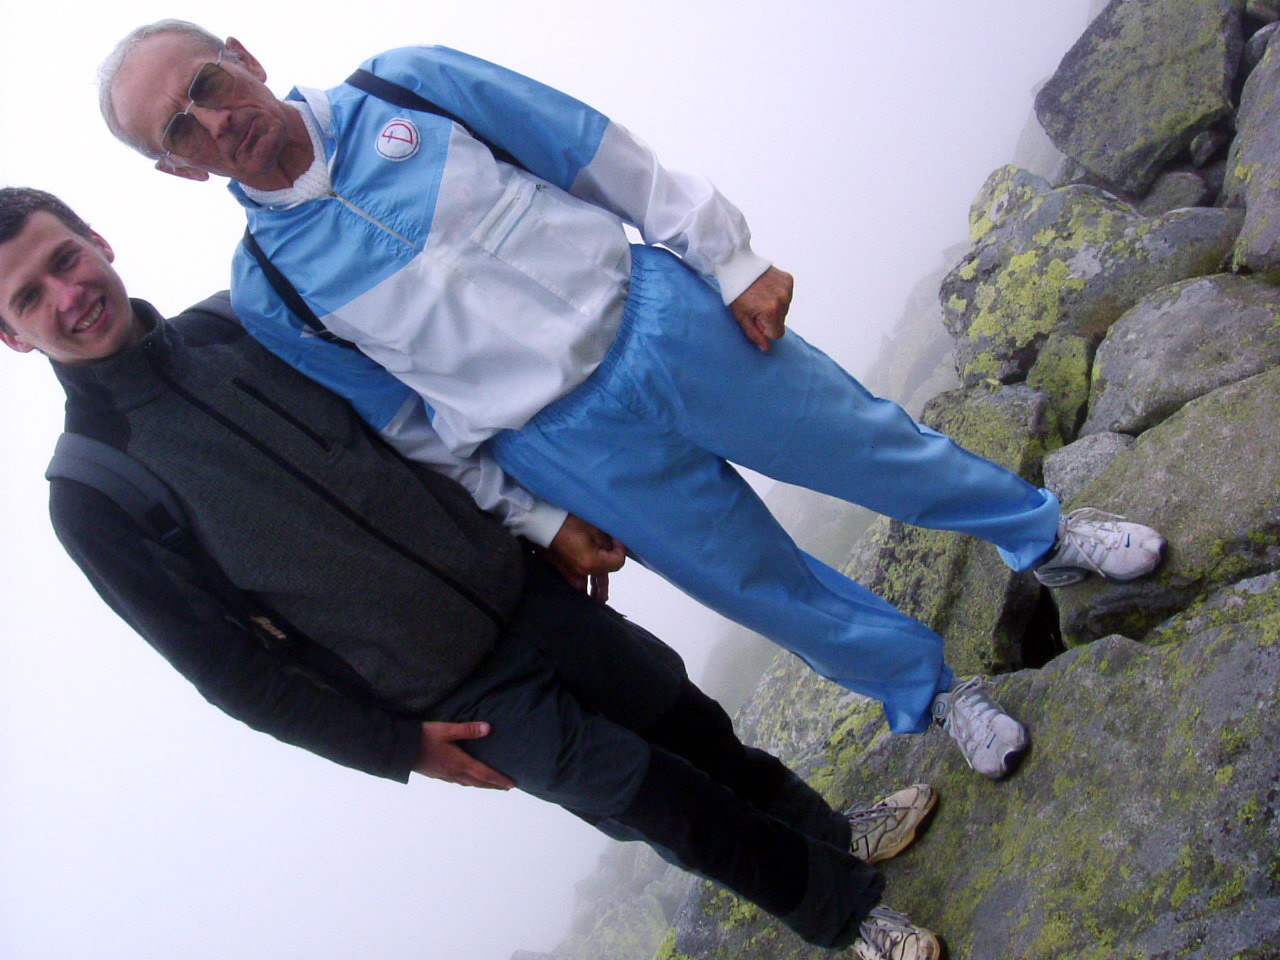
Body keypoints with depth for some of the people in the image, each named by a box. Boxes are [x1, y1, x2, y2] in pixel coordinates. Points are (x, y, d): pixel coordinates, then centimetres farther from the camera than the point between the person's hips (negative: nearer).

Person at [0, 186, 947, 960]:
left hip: (528, 588, 4)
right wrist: (399, 746, -8)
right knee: (667, 802, 0)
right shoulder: (90, 500, -12)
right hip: (461, 701, -4)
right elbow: (230, 667, -9)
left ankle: (829, 832, 43)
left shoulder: (234, 323, 0)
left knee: (696, 728, 14)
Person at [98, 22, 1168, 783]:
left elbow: (604, 156, 0)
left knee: (872, 445, 12)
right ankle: (933, 692, 37)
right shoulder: (266, 296, -2)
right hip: (569, 452, 0)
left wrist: (733, 260, -2)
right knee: (771, 588, 10)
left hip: (661, 321, 1)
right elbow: (419, 432, 3)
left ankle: (1045, 533, 40)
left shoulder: (406, 86, -3)